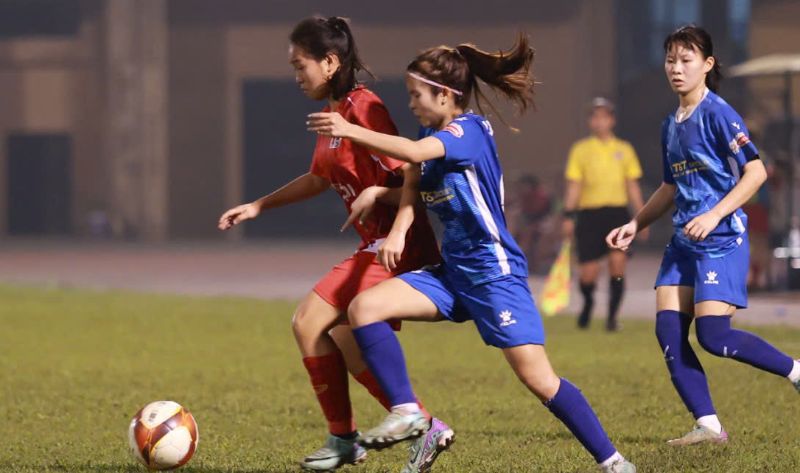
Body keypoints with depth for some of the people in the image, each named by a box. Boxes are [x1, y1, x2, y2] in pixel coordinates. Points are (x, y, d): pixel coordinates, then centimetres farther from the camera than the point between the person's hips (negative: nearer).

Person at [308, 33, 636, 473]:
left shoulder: (469, 131, -15)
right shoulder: (433, 133, 11)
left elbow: (414, 153, -32)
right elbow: (412, 183, 9)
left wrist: (349, 130, -31)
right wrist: (398, 230, -10)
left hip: (494, 272, -8)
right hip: (452, 272, 8)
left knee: (538, 378, -11)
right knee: (364, 307, -10)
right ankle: (406, 413, -9)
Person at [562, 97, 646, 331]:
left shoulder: (624, 149, 10)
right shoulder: (580, 150, 5)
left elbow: (632, 186, 14)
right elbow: (573, 186, 3)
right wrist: (568, 216, -5)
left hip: (618, 212, 1)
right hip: (589, 213, -1)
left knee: (617, 261, -17)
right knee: (588, 274, -2)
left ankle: (612, 316, -7)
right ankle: (588, 303, 30)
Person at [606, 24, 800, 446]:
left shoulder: (717, 114, -11)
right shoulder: (671, 125, 14)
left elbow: (756, 172, -15)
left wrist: (714, 215, -22)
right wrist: (635, 225, 20)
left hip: (721, 239, -8)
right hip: (684, 241, 8)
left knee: (713, 335, -14)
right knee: (668, 330, -4)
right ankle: (708, 425, 0)